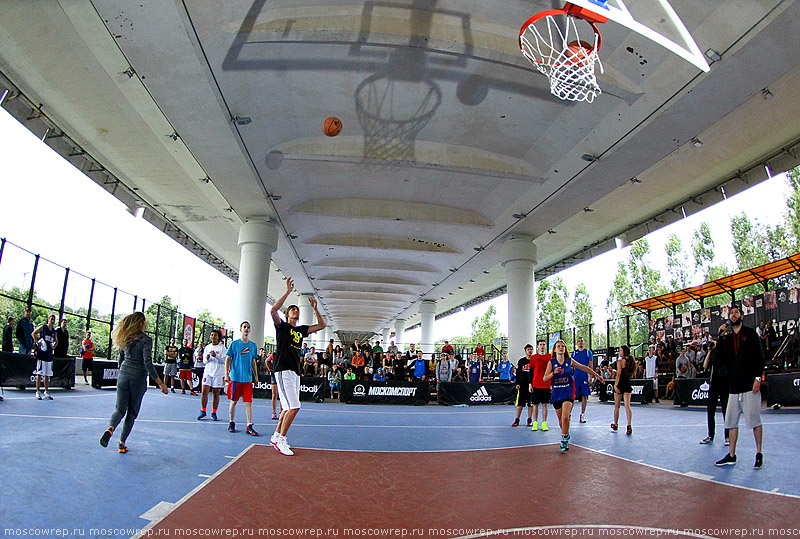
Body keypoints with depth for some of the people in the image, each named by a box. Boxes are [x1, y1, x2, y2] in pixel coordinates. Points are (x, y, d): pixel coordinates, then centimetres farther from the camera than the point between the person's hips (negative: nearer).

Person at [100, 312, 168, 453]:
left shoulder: (125, 338, 6)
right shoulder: (146, 339, -13)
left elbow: (121, 359, 16)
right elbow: (148, 363, -18)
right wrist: (160, 383, -16)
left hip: (123, 376, 4)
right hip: (138, 378, -4)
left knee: (120, 409, 8)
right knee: (132, 412, 10)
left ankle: (110, 428, -22)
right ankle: (122, 443, 14)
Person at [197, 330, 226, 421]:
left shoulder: (222, 347, 0)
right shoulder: (207, 347, 12)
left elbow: (224, 361, -7)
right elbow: (204, 361, 14)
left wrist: (216, 356, -22)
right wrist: (207, 358, -8)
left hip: (218, 373, -3)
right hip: (208, 372, 3)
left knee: (216, 393, 1)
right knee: (204, 391, -6)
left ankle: (214, 413, 10)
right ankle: (203, 411, 10)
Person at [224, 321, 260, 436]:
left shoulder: (253, 345, 10)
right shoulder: (234, 344, 1)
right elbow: (228, 359, 1)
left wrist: (256, 375, 15)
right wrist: (226, 375, -6)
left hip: (248, 378, 2)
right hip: (235, 377, -2)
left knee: (249, 402, -2)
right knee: (233, 401, 6)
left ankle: (249, 426, -1)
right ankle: (231, 423, 23)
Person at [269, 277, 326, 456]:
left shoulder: (301, 330, 19)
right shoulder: (282, 326, 2)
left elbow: (322, 325, 18)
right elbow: (273, 310, -17)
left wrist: (315, 308, 9)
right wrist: (288, 291, -17)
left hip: (295, 372, 8)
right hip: (283, 370, -8)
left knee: (288, 407, 11)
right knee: (294, 406, -15)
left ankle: (276, 437, 24)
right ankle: (281, 440, -4)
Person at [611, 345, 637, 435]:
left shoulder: (620, 361, -10)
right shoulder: (631, 361, 7)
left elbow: (618, 374, -15)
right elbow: (631, 374, 15)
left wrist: (615, 385, -16)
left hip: (620, 384, -5)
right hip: (628, 384, 5)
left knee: (617, 406, 10)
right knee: (627, 405, -1)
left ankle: (615, 425, 23)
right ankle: (629, 426, -14)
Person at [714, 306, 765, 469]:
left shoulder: (750, 333, 1)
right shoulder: (727, 338, 14)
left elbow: (760, 356, -4)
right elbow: (723, 358, 7)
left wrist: (758, 377, -13)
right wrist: (720, 340, -2)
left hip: (750, 385, -5)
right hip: (734, 386, 5)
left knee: (755, 420, 0)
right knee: (731, 421, 6)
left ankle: (759, 454, 15)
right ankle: (731, 455, 14)